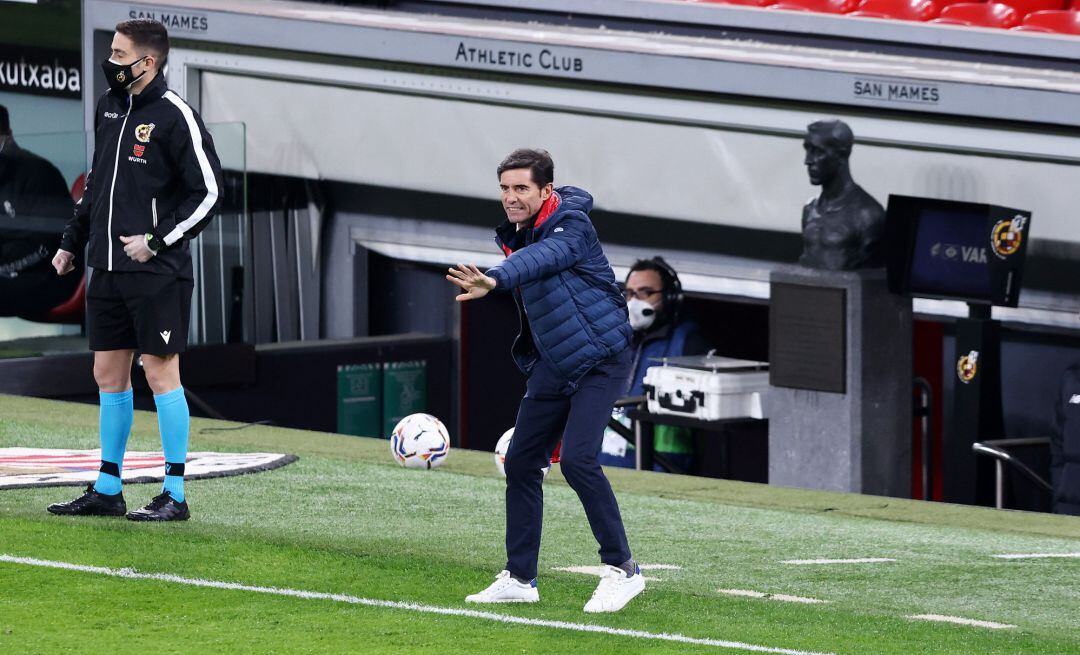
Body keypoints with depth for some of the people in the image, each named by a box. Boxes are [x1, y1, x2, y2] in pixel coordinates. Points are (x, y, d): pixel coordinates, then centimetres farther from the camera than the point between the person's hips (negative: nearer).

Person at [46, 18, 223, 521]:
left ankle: (175, 495, 0)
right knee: (109, 373, 10)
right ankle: (107, 490, 17)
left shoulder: (174, 116, -11)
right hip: (108, 268, 8)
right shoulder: (109, 107, 12)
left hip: (156, 272, -8)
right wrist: (72, 243, 21)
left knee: (160, 372, -5)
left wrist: (157, 241, -14)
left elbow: (208, 192, -10)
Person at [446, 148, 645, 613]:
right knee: (521, 462, 6)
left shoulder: (571, 226, -20)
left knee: (578, 458, -21)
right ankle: (519, 579, 17)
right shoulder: (514, 234, 5)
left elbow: (541, 257, -43)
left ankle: (622, 570, -11)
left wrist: (495, 280, -60)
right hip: (553, 366, 8)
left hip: (599, 360, -8)